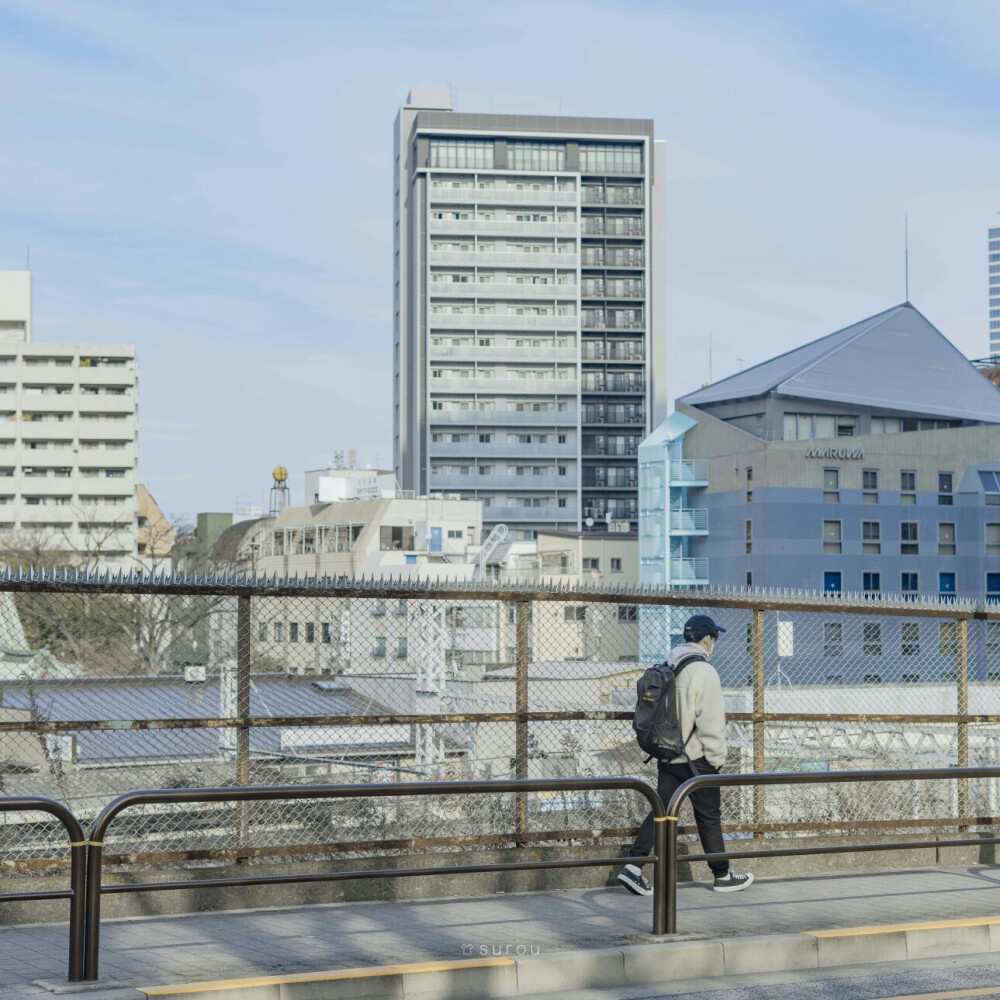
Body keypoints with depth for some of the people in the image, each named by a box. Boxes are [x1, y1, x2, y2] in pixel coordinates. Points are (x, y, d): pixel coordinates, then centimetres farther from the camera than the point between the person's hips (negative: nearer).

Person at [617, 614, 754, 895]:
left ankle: (633, 866, -5)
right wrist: (717, 757, -9)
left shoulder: (667, 669, 10)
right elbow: (710, 720, -18)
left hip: (667, 756, 7)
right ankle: (723, 876, 17)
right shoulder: (703, 671, -15)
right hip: (695, 758, -7)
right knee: (709, 816, 5)